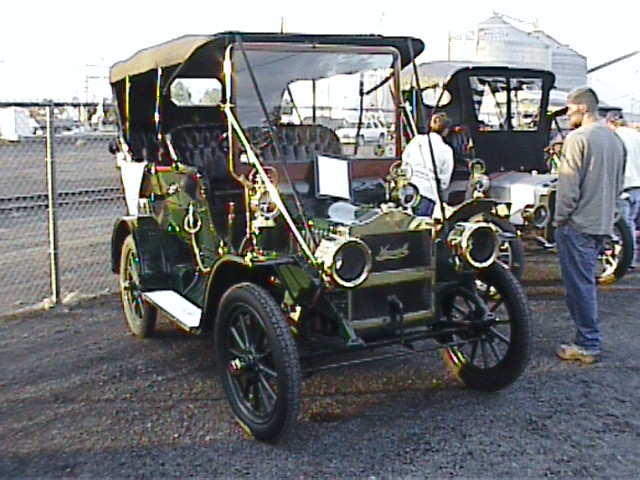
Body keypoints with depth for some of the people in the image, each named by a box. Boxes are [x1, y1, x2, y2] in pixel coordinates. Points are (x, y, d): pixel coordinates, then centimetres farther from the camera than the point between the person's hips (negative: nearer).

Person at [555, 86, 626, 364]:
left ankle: (587, 345, 2)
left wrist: (561, 219, -8)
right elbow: (619, 184, 19)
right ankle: (589, 339, 23)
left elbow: (568, 185, -16)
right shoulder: (615, 139, 13)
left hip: (578, 224, -9)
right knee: (586, 283, 17)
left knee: (579, 286, -2)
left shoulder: (578, 138, -14)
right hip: (604, 225, 9)